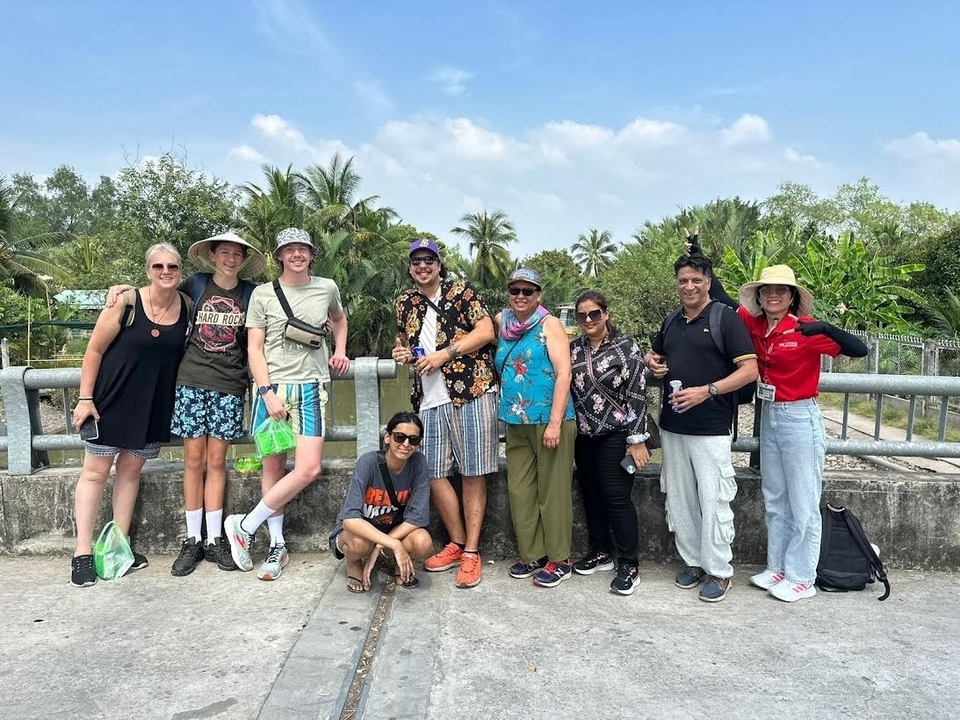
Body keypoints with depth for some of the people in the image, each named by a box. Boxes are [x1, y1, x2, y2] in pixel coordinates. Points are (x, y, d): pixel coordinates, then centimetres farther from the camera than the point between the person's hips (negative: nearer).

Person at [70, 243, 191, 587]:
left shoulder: (187, 307, -2)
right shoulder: (127, 302, -13)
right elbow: (95, 350, -8)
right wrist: (85, 398, -10)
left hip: (154, 406, 4)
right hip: (112, 400, -4)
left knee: (130, 470, 13)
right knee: (95, 471, 4)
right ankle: (82, 553, 11)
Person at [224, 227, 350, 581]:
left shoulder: (327, 288, 9)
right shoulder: (263, 294, 3)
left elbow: (339, 319, 31)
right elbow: (254, 349, 0)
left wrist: (340, 352, 14)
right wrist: (268, 392, -11)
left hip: (310, 388, 1)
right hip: (272, 388, -1)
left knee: (308, 469, -10)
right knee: (273, 467, 3)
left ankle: (244, 526, 5)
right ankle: (277, 545, 17)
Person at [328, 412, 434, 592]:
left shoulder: (419, 463, -18)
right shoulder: (369, 462, -26)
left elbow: (418, 516, -18)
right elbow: (349, 519, -35)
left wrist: (379, 547, -25)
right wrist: (395, 545, -42)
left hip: (396, 530, 2)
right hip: (358, 531, -2)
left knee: (423, 543, -29)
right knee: (360, 543, -37)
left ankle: (402, 565, 6)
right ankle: (353, 565, 0)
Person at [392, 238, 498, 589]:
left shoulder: (461, 291, 2)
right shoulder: (406, 303, 16)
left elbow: (486, 331, -7)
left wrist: (445, 354, -13)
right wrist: (402, 351, 7)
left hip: (471, 392, -5)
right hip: (429, 399, 5)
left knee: (472, 473, 0)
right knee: (433, 473, 5)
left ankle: (471, 552, 9)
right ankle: (457, 543, 22)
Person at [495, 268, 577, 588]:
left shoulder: (549, 324, -5)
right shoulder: (503, 323, 11)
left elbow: (564, 373, -12)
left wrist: (555, 422, -18)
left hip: (549, 421, -6)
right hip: (516, 423, 6)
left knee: (552, 491, 3)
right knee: (520, 491, 10)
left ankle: (559, 559, 16)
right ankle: (532, 555, 24)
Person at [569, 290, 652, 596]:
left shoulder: (625, 347, -9)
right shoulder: (573, 348, 6)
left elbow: (637, 396, -11)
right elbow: (566, 390, 13)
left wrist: (637, 440, -14)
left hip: (615, 435, -5)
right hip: (583, 436, 6)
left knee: (617, 498, -2)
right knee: (591, 495, 13)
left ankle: (629, 565, 10)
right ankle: (600, 552, 30)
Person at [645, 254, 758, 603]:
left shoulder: (725, 318, -6)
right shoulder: (671, 321, 13)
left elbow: (750, 369, -11)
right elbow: (654, 354, 30)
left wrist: (707, 391, -20)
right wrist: (652, 362, 5)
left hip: (711, 427, -6)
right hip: (672, 426, 6)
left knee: (713, 500, -2)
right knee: (679, 499, 12)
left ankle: (718, 571, 12)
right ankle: (693, 561, 26)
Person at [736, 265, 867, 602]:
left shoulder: (806, 328, -15)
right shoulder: (754, 325, 1)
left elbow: (859, 350, -22)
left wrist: (825, 328, -35)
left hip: (800, 419, -6)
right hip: (768, 416, 7)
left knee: (803, 504, 5)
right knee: (774, 500, 16)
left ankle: (801, 579, 17)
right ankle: (777, 568, 30)